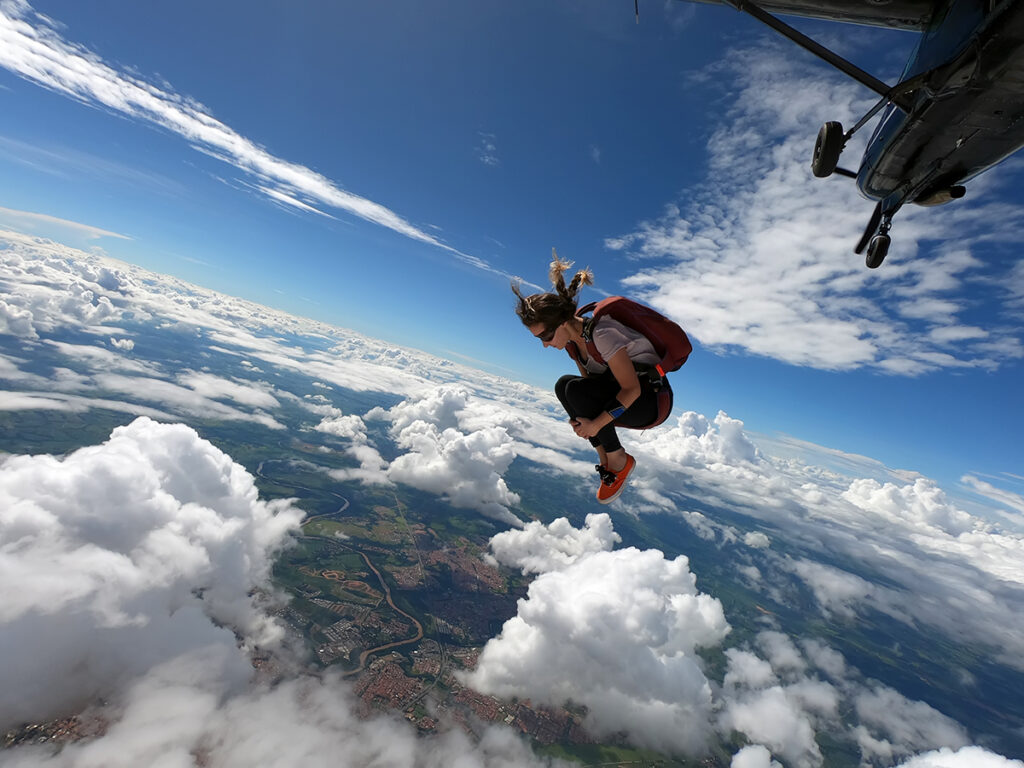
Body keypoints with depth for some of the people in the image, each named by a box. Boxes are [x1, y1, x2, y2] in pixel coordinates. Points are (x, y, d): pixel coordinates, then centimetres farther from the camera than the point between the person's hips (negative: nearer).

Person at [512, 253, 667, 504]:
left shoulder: (601, 334, -28)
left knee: (575, 390, -27)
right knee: (564, 385, -9)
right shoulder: (572, 337, -2)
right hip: (620, 392, 8)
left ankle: (618, 460, -9)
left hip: (649, 397, -8)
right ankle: (604, 457, -5)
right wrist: (580, 416, -9)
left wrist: (596, 424, -25)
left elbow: (632, 389, -26)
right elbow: (590, 379, 7)